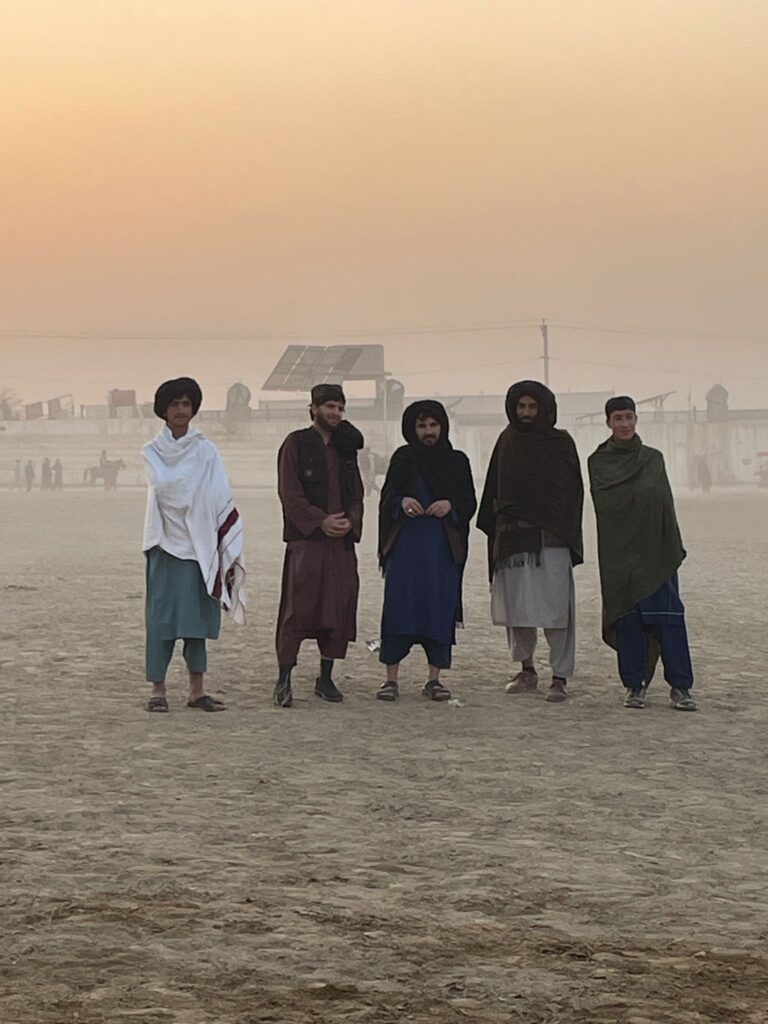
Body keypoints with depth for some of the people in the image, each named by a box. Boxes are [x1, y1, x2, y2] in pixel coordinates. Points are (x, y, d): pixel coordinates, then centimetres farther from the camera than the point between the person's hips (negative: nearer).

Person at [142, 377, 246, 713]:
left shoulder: (206, 451, 7)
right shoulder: (153, 452, 6)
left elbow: (223, 503, 2)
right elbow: (163, 485, -12)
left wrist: (230, 553, -3)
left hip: (199, 544, 2)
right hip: (166, 542, -1)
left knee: (197, 617, 3)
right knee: (162, 616, -4)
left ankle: (196, 690, 7)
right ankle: (158, 688, 0)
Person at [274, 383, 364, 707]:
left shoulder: (346, 447, 16)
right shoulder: (296, 443, 0)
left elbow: (357, 493, 16)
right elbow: (289, 493, -7)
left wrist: (350, 521, -4)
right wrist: (321, 521, -15)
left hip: (342, 540, 6)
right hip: (305, 538, -6)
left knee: (339, 606, 5)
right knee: (298, 608, -9)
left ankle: (326, 678, 15)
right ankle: (283, 681, -6)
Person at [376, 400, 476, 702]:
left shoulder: (457, 461, 9)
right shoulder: (403, 458, 7)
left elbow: (469, 502, 7)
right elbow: (386, 500, 4)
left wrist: (450, 505, -13)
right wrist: (402, 502, -16)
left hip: (443, 548, 1)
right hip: (406, 544, -1)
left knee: (440, 608, 0)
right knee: (399, 606, -7)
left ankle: (434, 679, 8)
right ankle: (391, 678, -3)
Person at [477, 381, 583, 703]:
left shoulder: (561, 443, 3)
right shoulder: (507, 442, 12)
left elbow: (573, 492, 0)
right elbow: (494, 491, 13)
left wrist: (567, 534, -9)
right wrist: (495, 529, 4)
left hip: (550, 539, -3)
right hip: (512, 537, 3)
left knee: (555, 608, -7)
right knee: (516, 607, 6)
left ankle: (560, 678, -4)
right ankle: (526, 670, 21)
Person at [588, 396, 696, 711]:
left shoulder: (653, 459, 11)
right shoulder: (597, 463, 8)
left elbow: (666, 506, 8)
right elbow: (605, 507, 0)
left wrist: (674, 549, 1)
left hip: (655, 550, 0)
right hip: (617, 553, 0)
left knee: (668, 617, -6)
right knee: (627, 619, 0)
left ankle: (680, 686, -4)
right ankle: (635, 685, 8)